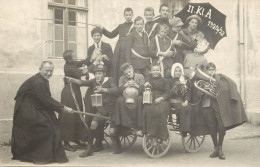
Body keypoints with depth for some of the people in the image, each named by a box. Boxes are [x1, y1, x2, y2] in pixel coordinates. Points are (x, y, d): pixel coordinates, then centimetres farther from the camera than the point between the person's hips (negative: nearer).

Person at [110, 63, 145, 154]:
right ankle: (125, 123, -29)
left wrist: (136, 86, -17)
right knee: (120, 100, -31)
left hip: (137, 96, -2)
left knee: (139, 99, -37)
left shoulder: (140, 77, 11)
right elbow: (119, 90, 3)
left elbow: (144, 89, 0)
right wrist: (125, 86, -14)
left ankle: (138, 124, -31)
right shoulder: (122, 78, 17)